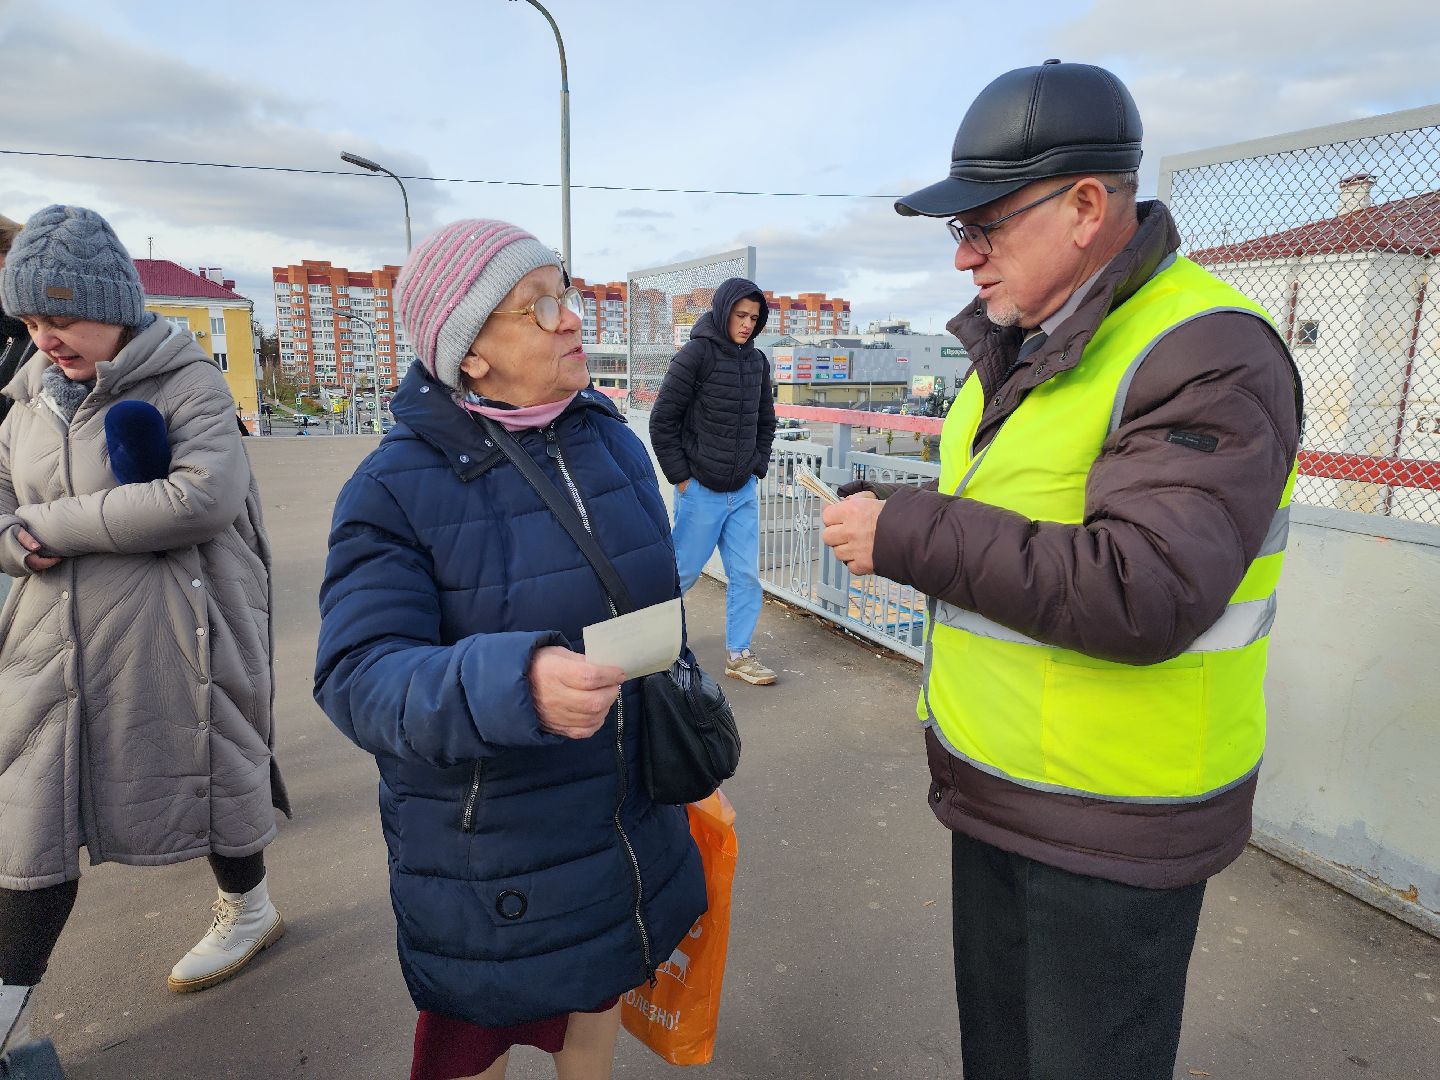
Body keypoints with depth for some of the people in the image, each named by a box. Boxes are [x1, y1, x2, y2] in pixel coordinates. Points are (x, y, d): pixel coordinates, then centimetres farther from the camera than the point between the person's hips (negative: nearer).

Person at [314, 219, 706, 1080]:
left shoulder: (613, 440, -2)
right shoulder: (397, 487, -20)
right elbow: (358, 676, -26)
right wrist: (513, 682, -44)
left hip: (627, 811, 5)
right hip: (488, 841, -4)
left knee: (602, 993, 26)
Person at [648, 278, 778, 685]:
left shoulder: (757, 361, 7)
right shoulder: (696, 355, -11)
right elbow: (662, 420, -10)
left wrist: (758, 468, 10)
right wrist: (680, 477, -10)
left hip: (744, 491, 6)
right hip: (701, 491, -5)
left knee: (746, 575, 6)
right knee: (684, 571, 6)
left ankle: (738, 654, 19)